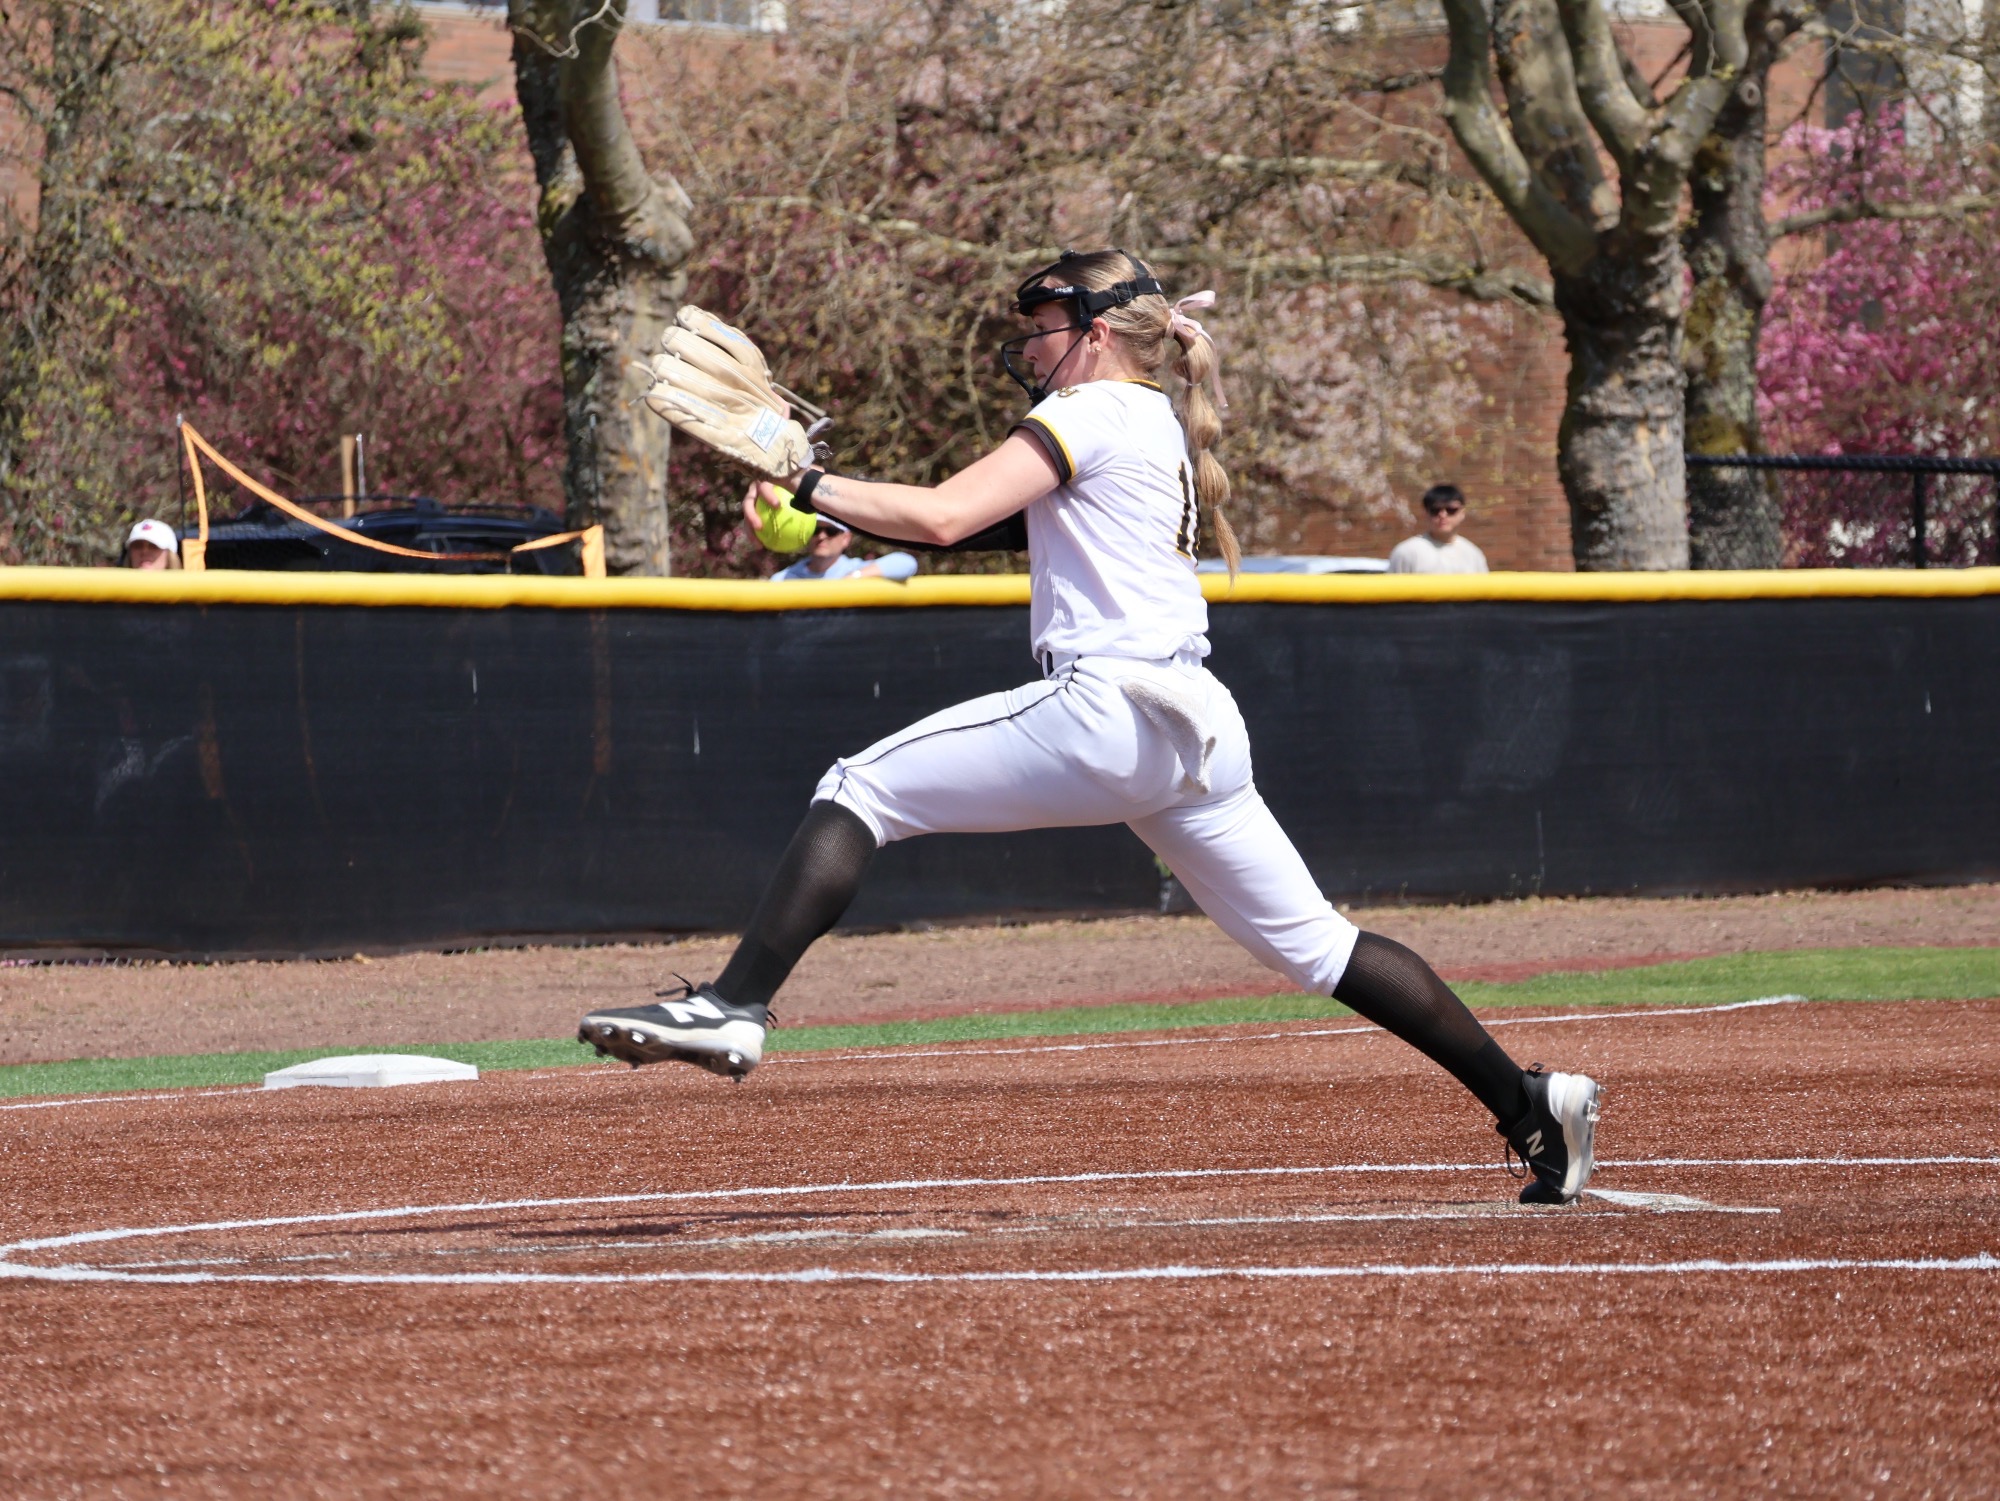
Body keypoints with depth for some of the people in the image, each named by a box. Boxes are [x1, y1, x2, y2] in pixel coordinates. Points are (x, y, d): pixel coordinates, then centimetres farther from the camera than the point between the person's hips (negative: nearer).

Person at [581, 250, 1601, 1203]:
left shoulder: (1093, 413, -3)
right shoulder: (1162, 426, 23)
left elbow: (941, 516, -12)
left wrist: (807, 483, -4)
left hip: (1106, 712, -9)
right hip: (1199, 727, 9)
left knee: (859, 789, -5)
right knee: (1312, 945, 12)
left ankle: (734, 1007, -18)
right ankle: (1527, 1103, 8)